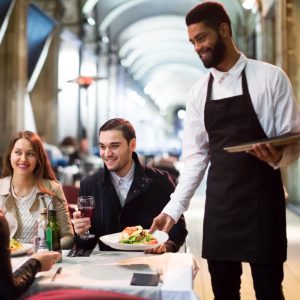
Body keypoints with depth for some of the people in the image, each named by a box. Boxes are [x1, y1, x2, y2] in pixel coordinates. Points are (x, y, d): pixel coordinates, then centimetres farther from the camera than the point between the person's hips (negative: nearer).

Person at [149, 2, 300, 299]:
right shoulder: (198, 92, 6)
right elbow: (195, 156, 6)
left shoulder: (270, 77, -5)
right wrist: (173, 208, 0)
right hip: (218, 204, 4)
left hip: (261, 200, -3)